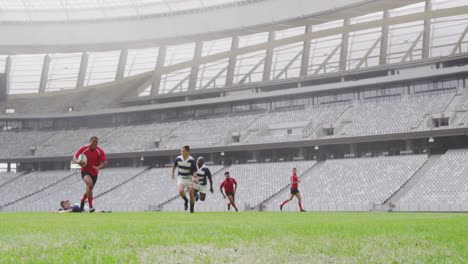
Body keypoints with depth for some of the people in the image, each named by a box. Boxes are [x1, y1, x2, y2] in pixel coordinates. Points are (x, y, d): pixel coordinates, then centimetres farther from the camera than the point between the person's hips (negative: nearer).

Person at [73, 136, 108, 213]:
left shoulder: (100, 151, -9)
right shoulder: (83, 149, -9)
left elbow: (105, 163, -13)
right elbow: (75, 158, -2)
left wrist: (98, 167, -33)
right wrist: (78, 162, -25)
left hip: (94, 173, 3)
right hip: (85, 171, -3)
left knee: (89, 190, 17)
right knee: (90, 184, -33)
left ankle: (82, 200, 54)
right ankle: (90, 207, -31)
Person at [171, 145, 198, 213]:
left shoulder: (192, 160, -19)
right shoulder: (178, 159, -9)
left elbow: (195, 171, -20)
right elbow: (174, 166, 13)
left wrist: (194, 177, -38)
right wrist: (173, 173, 18)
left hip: (189, 178, -1)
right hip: (181, 178, 1)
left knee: (191, 194, -3)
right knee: (180, 191, -23)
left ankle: (192, 207, 22)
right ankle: (186, 200, 8)